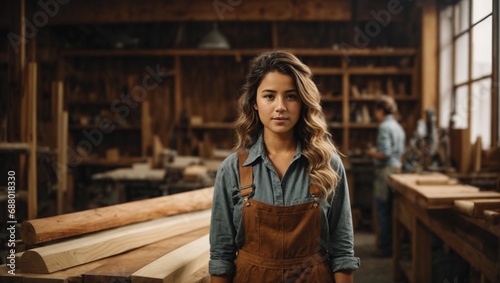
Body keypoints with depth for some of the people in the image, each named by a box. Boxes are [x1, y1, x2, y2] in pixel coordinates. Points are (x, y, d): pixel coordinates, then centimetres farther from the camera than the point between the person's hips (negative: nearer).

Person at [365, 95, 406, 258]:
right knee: (391, 210, 15)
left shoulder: (384, 127, -14)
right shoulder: (398, 127, 14)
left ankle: (386, 247, 0)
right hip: (396, 168, 9)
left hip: (386, 171, -9)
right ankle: (393, 242, 21)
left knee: (383, 210, -4)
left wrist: (372, 153, -2)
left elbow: (385, 153, -20)